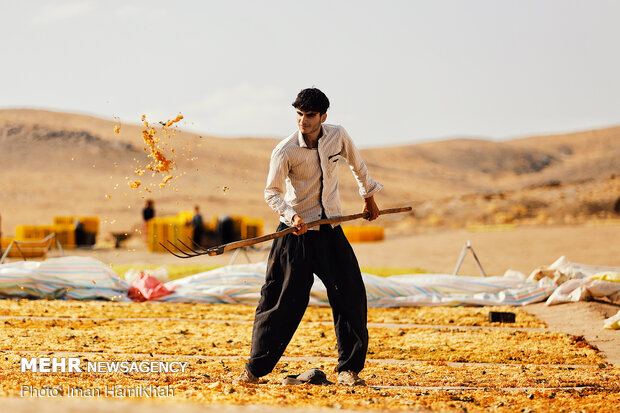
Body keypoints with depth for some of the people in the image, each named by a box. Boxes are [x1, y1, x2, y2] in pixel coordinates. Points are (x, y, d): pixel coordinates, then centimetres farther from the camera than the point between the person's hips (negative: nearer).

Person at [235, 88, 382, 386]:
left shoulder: (338, 136, -3)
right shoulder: (285, 151, -14)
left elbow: (357, 164, 17)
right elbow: (272, 192, -13)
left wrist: (369, 198, 25)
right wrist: (292, 216, -31)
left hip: (331, 230, 4)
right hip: (297, 231, -4)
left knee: (351, 296, -2)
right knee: (283, 300, -4)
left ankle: (348, 369, 8)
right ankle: (256, 369, 7)